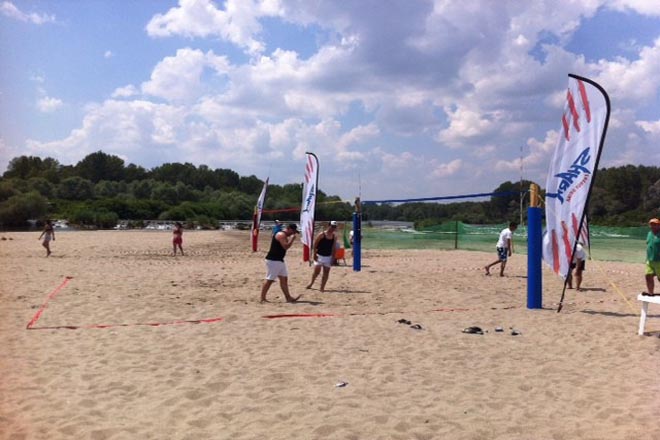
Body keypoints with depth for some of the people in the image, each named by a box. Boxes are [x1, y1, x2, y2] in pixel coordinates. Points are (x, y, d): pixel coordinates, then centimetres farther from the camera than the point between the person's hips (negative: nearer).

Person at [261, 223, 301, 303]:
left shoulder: (284, 236, 18)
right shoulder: (281, 235, -15)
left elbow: (286, 245, 19)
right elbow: (285, 246, -25)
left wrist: (291, 240, 8)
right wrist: (292, 239, -14)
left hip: (279, 260, 11)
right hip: (273, 260, -11)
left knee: (284, 278, 11)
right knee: (269, 280, -7)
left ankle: (288, 298, 16)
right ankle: (262, 298, -1)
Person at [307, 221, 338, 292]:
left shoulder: (334, 236, 2)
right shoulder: (321, 235, -11)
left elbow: (334, 248, 8)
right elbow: (315, 245, -7)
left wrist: (333, 258, 5)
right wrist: (315, 255, -11)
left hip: (328, 257, 4)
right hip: (319, 256, -4)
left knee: (326, 272, 1)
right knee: (316, 271, -5)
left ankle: (322, 287, 9)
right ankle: (311, 283, 20)